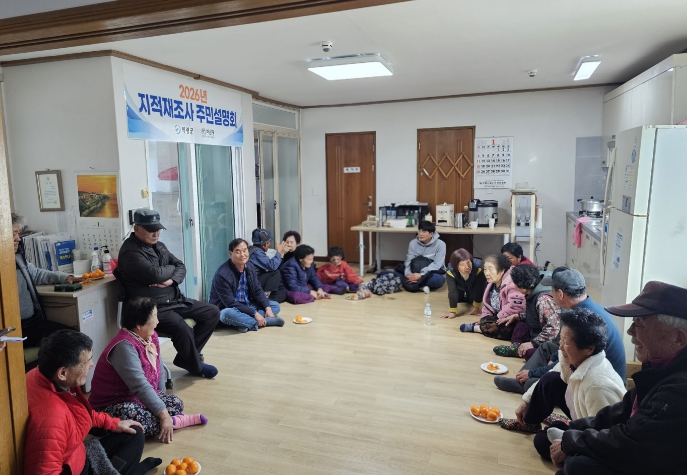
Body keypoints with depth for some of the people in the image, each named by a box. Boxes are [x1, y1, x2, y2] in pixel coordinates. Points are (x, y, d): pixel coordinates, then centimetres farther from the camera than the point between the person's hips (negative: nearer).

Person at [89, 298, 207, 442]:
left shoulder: (150, 336, -1)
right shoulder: (124, 346, -29)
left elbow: (158, 369, 10)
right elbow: (140, 386, -34)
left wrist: (161, 397, 4)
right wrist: (163, 414, -33)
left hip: (140, 398, 8)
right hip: (112, 405, -8)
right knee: (142, 420, -34)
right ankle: (174, 421, -16)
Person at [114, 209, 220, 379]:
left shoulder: (158, 246, 14)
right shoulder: (130, 252, -14)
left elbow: (181, 266, 11)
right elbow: (156, 275, -25)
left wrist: (172, 280, -12)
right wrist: (171, 268, -2)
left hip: (175, 300, 9)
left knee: (212, 312, 2)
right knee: (182, 328, -32)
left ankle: (186, 357, 7)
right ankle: (196, 365, -1)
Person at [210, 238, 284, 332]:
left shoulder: (250, 267, -2)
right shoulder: (223, 274, -24)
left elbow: (257, 291, 3)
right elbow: (230, 303, -25)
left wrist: (267, 308, -14)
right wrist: (255, 313, -27)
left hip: (246, 306, 7)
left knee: (275, 305, -3)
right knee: (228, 314, -41)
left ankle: (245, 323, -24)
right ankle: (266, 321, -25)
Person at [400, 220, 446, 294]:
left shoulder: (440, 244, -13)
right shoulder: (413, 243, -3)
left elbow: (437, 264, -21)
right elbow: (409, 261, -10)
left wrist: (421, 274, -33)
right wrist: (408, 274, -31)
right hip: (417, 273, 2)